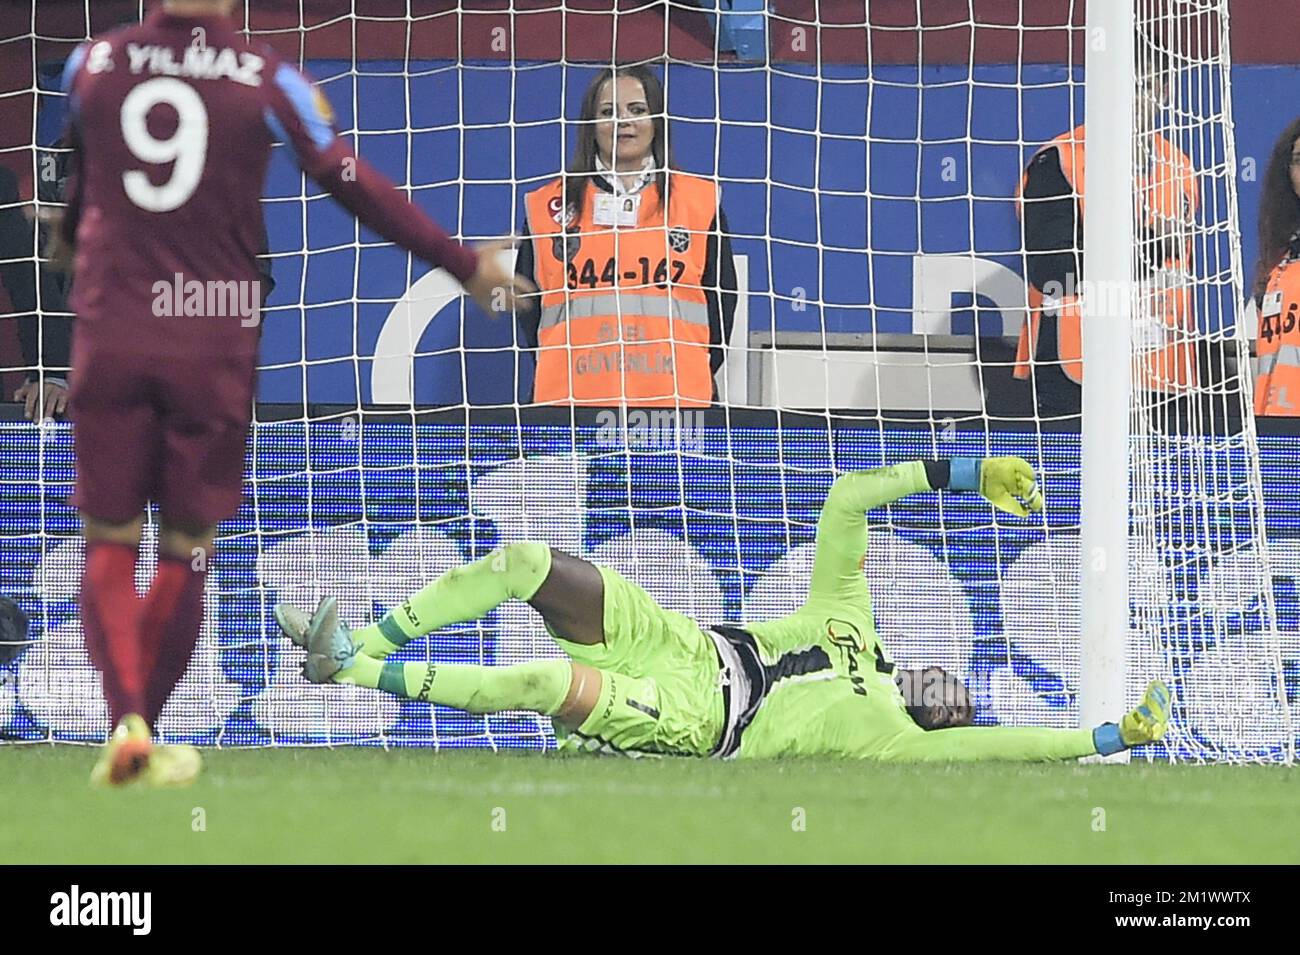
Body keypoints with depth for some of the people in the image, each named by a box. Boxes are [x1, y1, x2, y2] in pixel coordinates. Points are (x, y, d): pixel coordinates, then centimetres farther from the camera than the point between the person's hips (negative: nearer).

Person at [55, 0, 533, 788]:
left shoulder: (92, 65, 2)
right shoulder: (268, 79, -5)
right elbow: (357, 190, -3)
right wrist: (465, 265, 9)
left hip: (112, 333, 1)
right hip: (215, 339, -1)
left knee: (110, 545, 7)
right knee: (187, 548, 11)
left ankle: (127, 718, -13)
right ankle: (145, 736, 14)